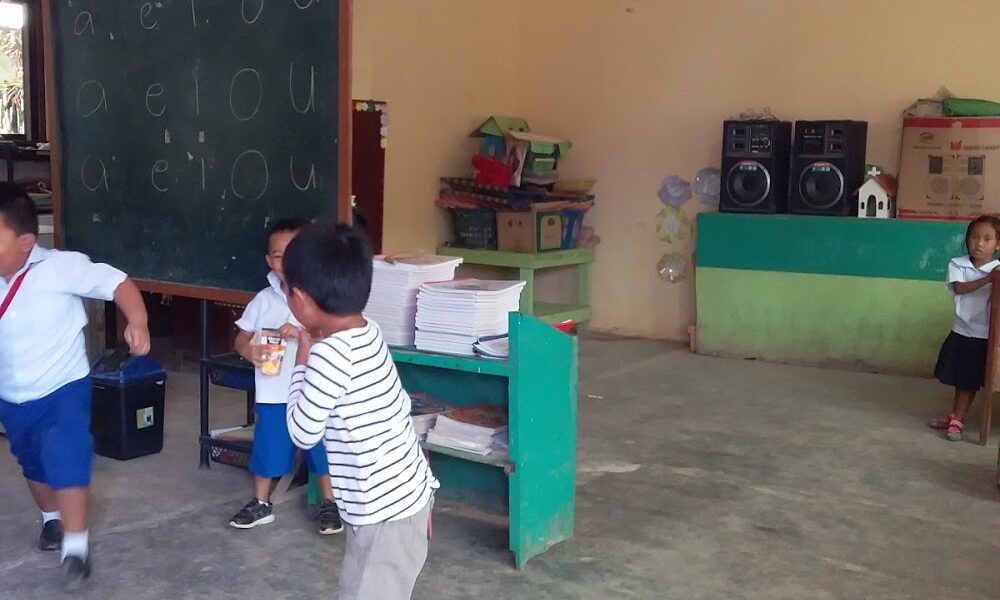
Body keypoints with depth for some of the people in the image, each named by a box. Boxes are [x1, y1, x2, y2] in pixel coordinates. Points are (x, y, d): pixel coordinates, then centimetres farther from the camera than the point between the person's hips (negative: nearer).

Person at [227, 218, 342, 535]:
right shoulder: (263, 300, 0)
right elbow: (241, 339, 5)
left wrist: (303, 333, -29)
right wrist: (250, 351, -17)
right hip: (273, 394, 3)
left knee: (322, 449, 10)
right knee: (267, 447, 14)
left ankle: (330, 503, 29)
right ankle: (261, 504, 34)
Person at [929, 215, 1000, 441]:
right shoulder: (957, 264, -4)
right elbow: (959, 288, -20)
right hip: (961, 331, 2)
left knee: (969, 382, 5)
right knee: (959, 379, 15)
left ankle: (957, 421, 14)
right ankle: (954, 415, 31)